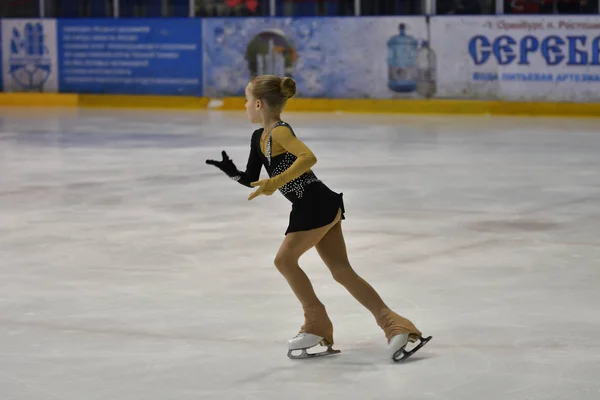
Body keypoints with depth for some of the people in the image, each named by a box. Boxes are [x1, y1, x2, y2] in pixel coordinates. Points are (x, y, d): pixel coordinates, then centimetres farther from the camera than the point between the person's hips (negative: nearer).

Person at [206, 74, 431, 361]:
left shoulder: (279, 132, -15)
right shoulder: (259, 137, 13)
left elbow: (308, 157, -30)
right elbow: (251, 180, 17)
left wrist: (275, 183, -30)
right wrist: (231, 171, -1)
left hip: (316, 205, -9)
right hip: (317, 206, 9)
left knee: (285, 258, 1)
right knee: (342, 271, 5)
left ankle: (317, 324, 11)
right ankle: (394, 325, 2)